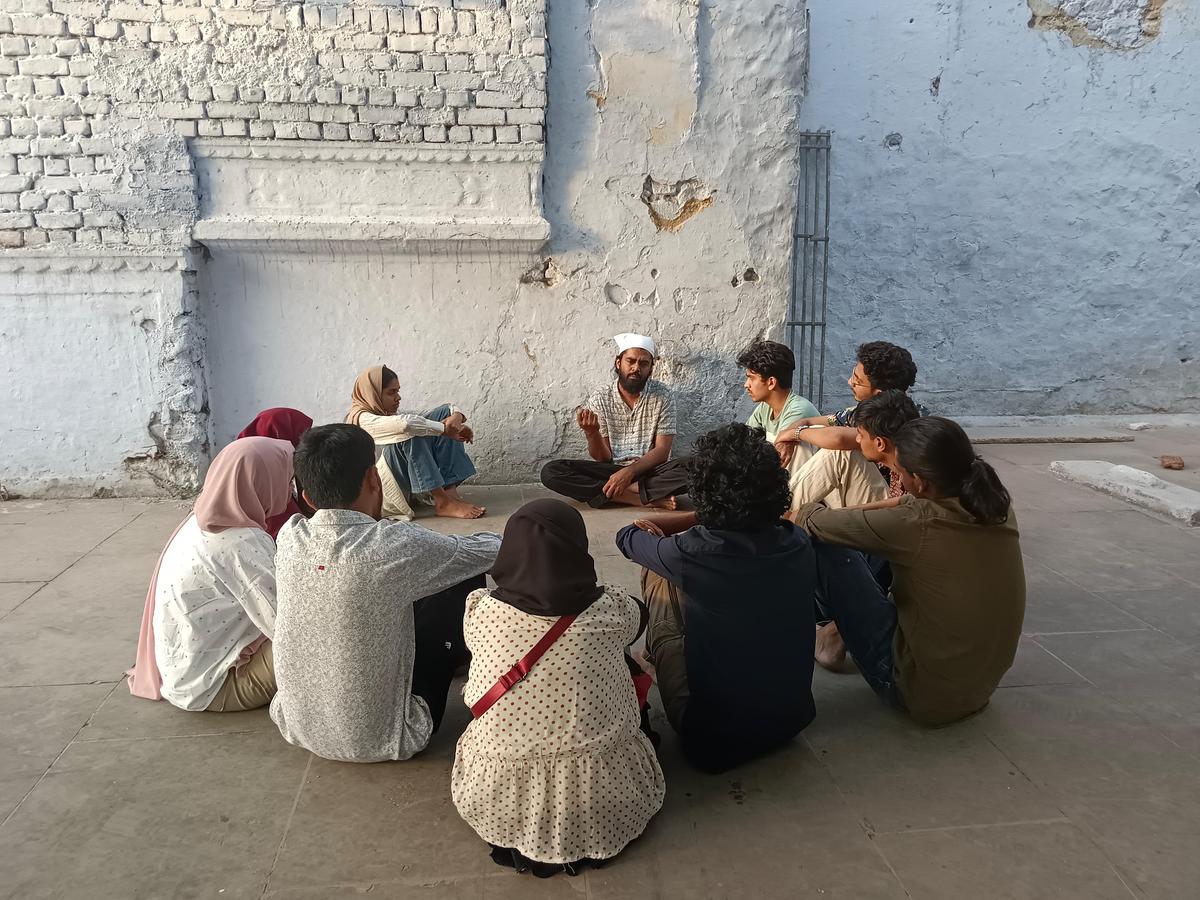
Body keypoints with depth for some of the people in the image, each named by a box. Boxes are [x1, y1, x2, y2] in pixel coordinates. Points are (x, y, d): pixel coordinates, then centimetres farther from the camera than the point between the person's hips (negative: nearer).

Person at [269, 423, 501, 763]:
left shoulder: (289, 537, -11)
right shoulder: (396, 545, -26)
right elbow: (496, 551, -11)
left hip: (297, 726, 6)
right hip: (377, 740, -5)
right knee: (465, 574, 2)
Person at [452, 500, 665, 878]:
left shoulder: (482, 610, -15)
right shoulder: (612, 611, -16)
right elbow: (640, 613, 9)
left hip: (499, 794, 2)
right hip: (600, 798, -2)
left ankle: (519, 844, 18)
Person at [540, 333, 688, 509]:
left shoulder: (662, 395, -3)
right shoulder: (599, 400, 0)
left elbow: (662, 450, -8)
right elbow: (603, 458, -2)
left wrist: (629, 472, -24)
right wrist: (591, 432, -23)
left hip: (651, 471, -2)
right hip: (611, 471, 3)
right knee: (550, 471, -23)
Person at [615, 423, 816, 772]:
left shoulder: (690, 554, -26)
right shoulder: (798, 543, -14)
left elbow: (626, 536, -1)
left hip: (713, 739, -5)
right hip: (793, 718, 5)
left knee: (657, 573, 7)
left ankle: (654, 659, 35)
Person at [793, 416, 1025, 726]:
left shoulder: (916, 525, -26)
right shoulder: (997, 505, -8)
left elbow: (814, 522, -13)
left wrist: (808, 512, 7)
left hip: (922, 692, -7)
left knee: (827, 544, -5)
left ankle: (843, 632, 21)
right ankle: (846, 628, 28)